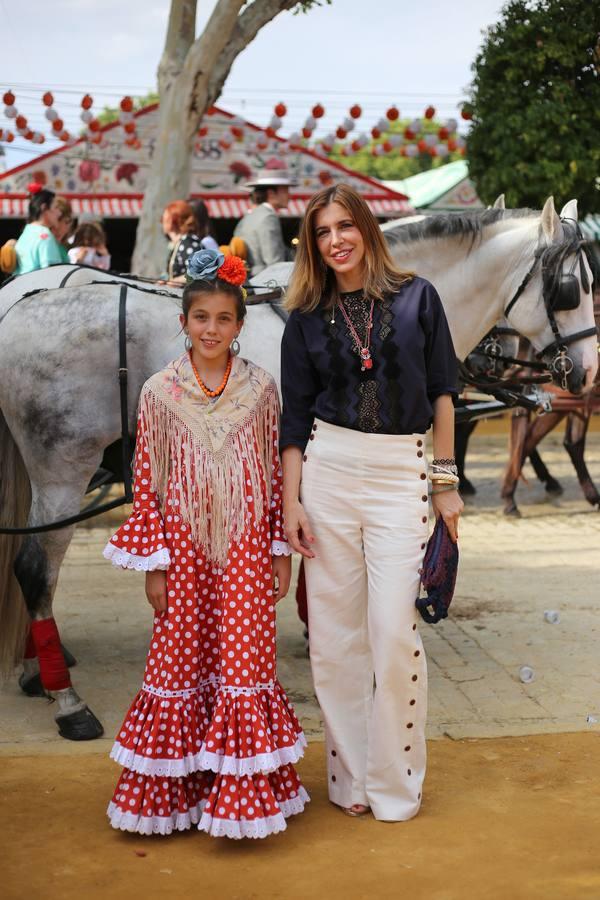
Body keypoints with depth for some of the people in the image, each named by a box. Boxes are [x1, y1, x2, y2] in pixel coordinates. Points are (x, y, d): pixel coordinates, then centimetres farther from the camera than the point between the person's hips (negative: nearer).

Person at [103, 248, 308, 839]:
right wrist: (153, 560, -3)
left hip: (245, 548, 0)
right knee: (180, 658, 8)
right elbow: (147, 481, -1)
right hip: (184, 545, 0)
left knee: (243, 659, 2)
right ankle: (176, 787, 22)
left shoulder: (260, 389, 1)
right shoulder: (160, 392, -1)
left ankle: (241, 789, 14)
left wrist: (281, 551, 3)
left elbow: (275, 473, 4)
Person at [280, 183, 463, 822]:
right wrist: (290, 503, 0)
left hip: (401, 473, -1)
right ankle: (349, 776, 19)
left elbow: (441, 393, 6)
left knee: (393, 631, -7)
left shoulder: (416, 298, 3)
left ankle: (395, 783, 10)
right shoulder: (307, 319, 6)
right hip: (328, 470, 2)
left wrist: (445, 483, 4)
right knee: (334, 632, 4)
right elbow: (295, 417, 6)